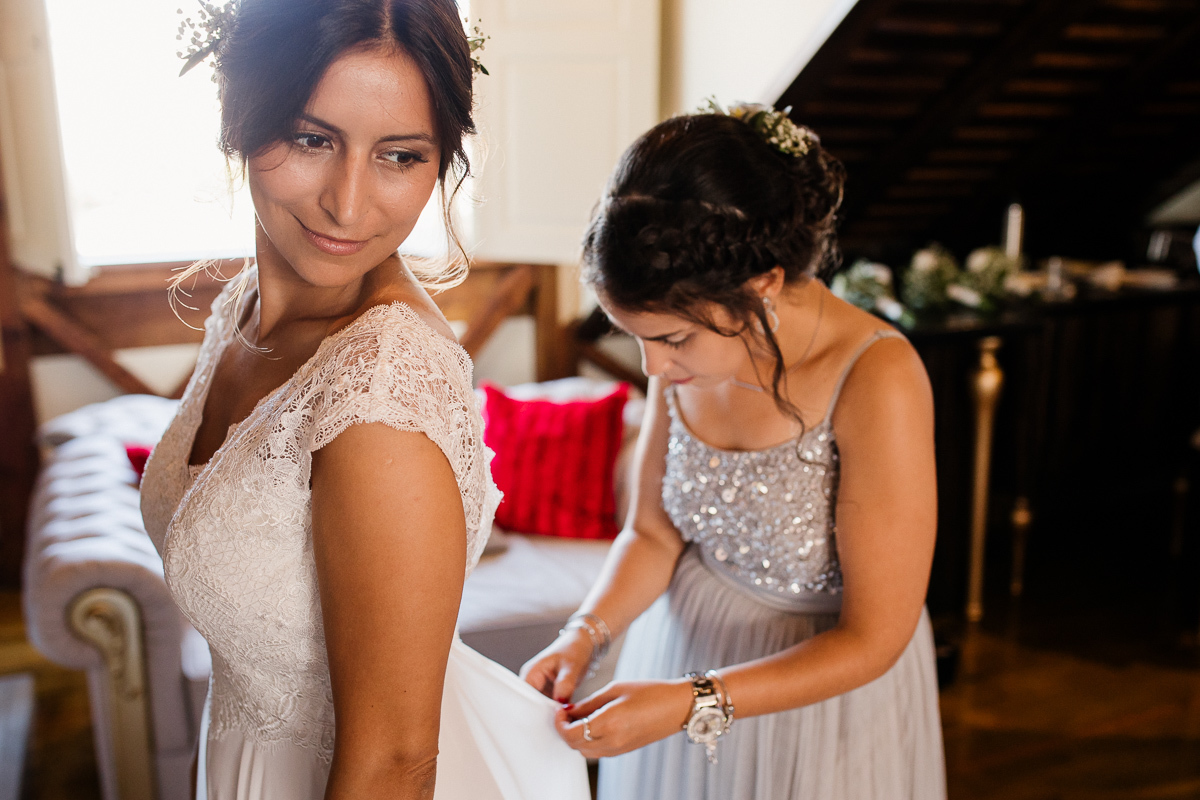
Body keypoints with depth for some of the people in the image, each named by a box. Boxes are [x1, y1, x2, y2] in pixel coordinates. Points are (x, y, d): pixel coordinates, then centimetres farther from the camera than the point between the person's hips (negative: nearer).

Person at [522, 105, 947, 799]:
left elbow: (871, 638, -23)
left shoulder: (876, 380, -30)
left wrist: (690, 703, -29)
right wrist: (586, 636, -18)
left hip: (824, 683, -4)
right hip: (685, 649, 5)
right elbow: (653, 532, -1)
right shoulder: (687, 355, -14)